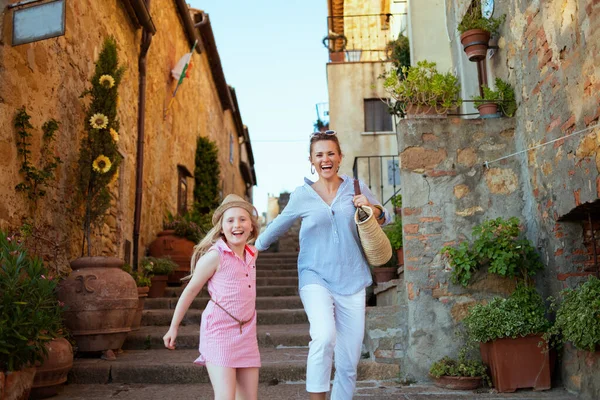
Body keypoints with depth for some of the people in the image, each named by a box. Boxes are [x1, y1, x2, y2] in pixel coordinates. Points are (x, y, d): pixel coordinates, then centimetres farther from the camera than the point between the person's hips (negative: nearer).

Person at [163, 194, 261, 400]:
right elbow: (190, 291, -3)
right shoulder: (215, 256, -12)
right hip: (219, 331, -6)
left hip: (246, 333, 7)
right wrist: (173, 327, 3)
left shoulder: (252, 254, 6)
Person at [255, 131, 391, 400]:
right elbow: (278, 226, 17)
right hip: (315, 277, -2)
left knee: (349, 363, 4)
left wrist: (372, 209, -6)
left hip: (351, 281, 2)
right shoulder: (302, 195, 2)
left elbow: (385, 218, 15)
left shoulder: (355, 187, 4)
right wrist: (255, 248, 26)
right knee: (324, 336, -30)